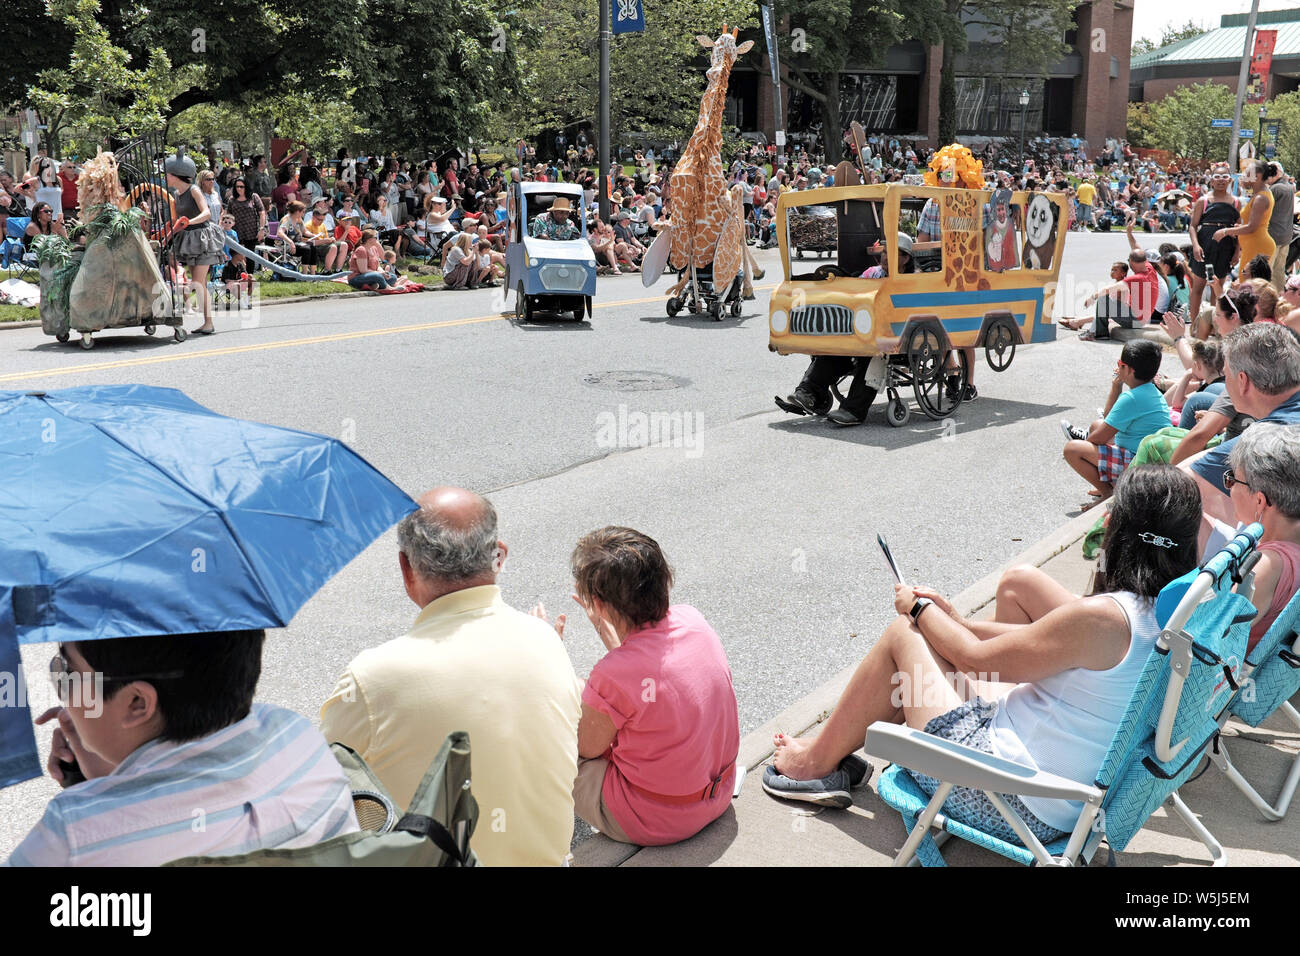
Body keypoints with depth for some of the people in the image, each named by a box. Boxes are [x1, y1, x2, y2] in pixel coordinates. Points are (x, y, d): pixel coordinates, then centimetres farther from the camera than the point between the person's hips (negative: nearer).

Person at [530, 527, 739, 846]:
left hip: (655, 823, -7)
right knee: (583, 696, 20)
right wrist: (602, 626, 19)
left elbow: (587, 748, -9)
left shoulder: (611, 676, -32)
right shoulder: (690, 619, -12)